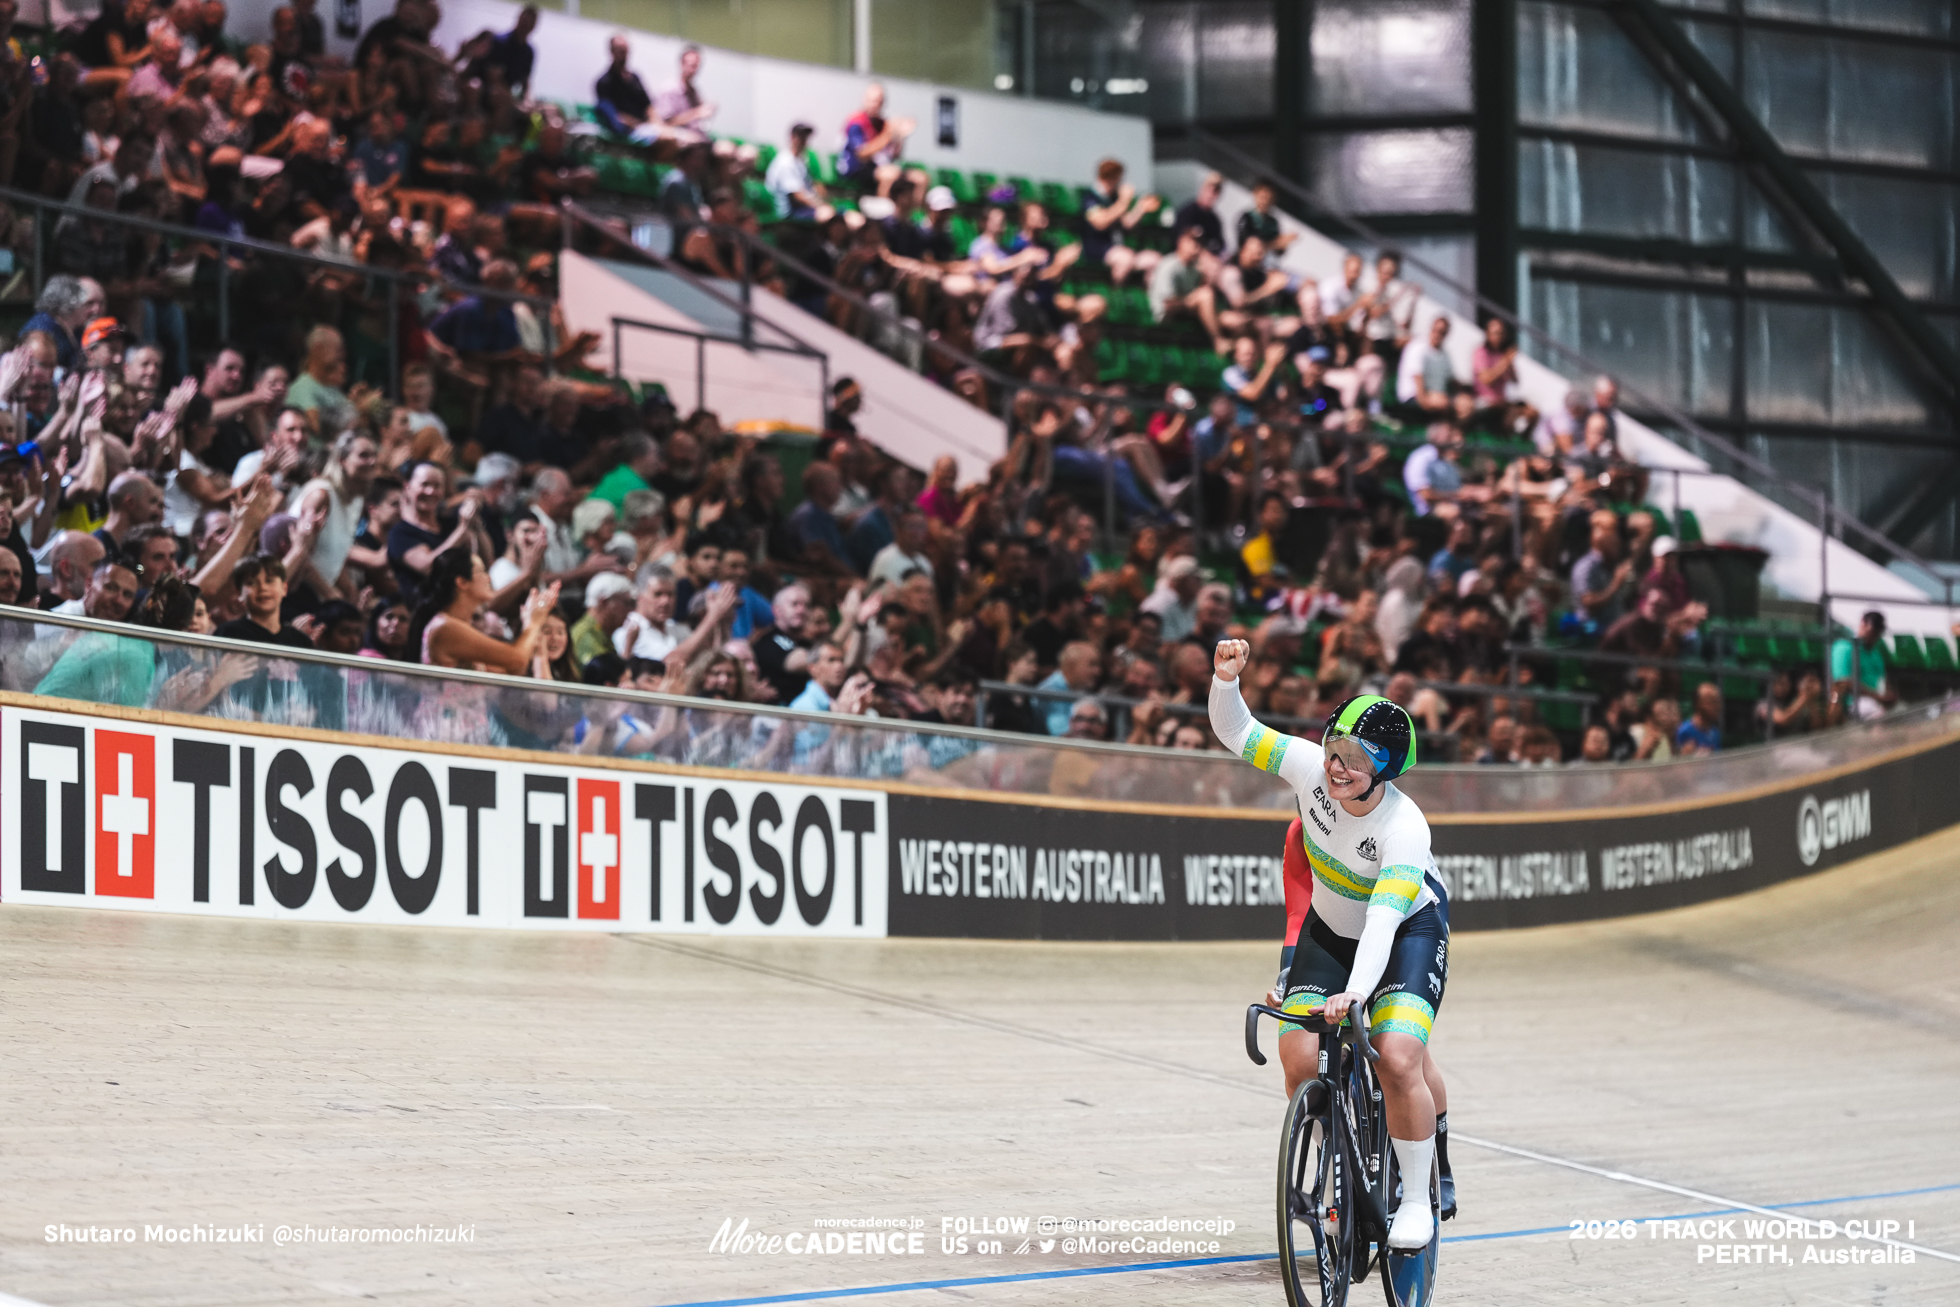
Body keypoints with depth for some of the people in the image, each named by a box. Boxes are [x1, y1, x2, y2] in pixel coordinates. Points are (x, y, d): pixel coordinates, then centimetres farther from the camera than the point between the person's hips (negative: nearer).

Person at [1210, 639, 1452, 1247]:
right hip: (1329, 928, 5)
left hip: (1408, 931, -4)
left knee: (1399, 1060, -24)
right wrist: (1225, 680, -33)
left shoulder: (1404, 828, -34)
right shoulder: (1311, 768, -22)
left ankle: (1418, 1198, -5)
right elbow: (1235, 733, -13)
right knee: (1300, 1058, -13)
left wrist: (1356, 992, -56)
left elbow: (1383, 918, -43)